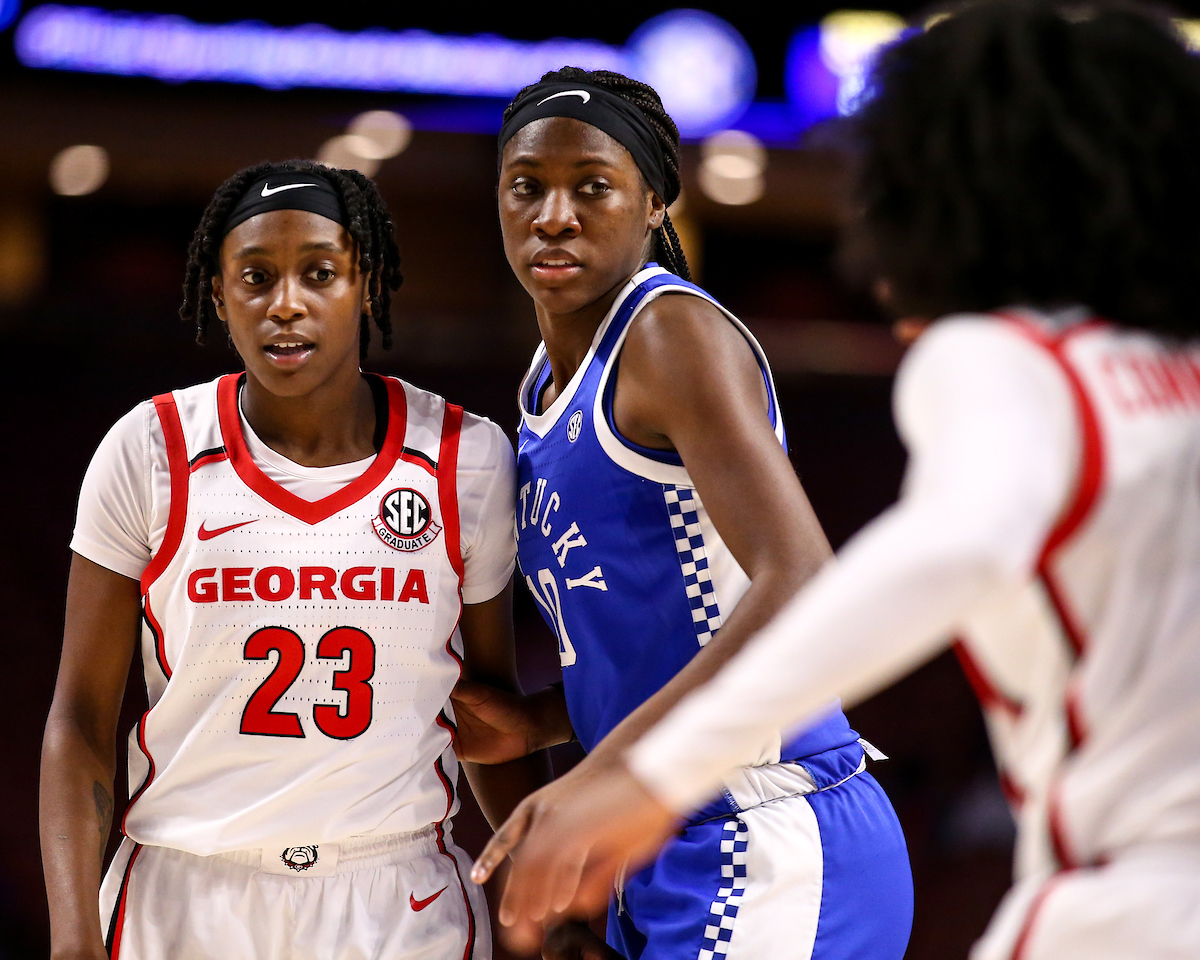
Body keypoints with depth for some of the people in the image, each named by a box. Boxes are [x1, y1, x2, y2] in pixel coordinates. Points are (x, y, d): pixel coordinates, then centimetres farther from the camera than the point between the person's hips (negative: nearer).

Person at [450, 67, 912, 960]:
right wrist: (536, 721, 11)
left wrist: (605, 775, -31)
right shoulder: (551, 380, 15)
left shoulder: (676, 333, -13)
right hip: (667, 861, 9)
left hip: (770, 854, -9)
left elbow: (803, 587, -26)